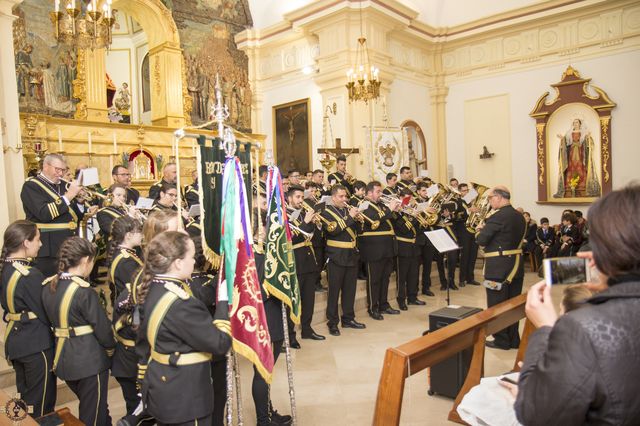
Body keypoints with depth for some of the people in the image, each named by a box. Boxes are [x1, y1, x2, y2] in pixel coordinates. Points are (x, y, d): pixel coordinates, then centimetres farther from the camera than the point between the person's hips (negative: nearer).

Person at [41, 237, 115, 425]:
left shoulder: (48, 286, 1)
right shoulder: (84, 291, -22)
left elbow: (53, 320, 9)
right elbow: (102, 327, -16)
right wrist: (111, 348, 2)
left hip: (64, 358, 8)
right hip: (90, 360, -8)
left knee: (88, 407, 25)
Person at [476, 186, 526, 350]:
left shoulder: (497, 216, -17)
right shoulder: (520, 217, 9)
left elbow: (481, 240, -18)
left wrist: (480, 230, 4)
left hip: (498, 267, -8)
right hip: (516, 265, 8)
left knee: (497, 305, 4)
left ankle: (501, 340, 13)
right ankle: (513, 339, 24)